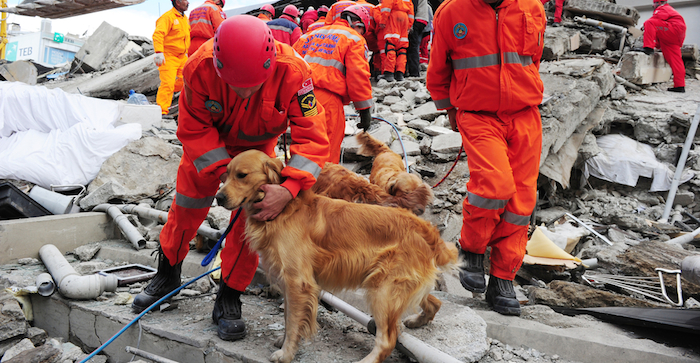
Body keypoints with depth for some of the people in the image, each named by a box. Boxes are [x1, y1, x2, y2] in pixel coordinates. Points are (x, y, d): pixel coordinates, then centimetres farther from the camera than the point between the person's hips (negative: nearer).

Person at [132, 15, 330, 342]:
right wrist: (223, 171, -33)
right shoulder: (199, 68, -35)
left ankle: (228, 301, 10)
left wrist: (289, 188, -49)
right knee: (186, 207, 8)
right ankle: (166, 276, 34)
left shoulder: (292, 71, -39)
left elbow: (312, 136, -36)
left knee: (250, 217, -7)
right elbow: (193, 130, -21)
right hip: (209, 142, 1)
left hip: (257, 146, 0)